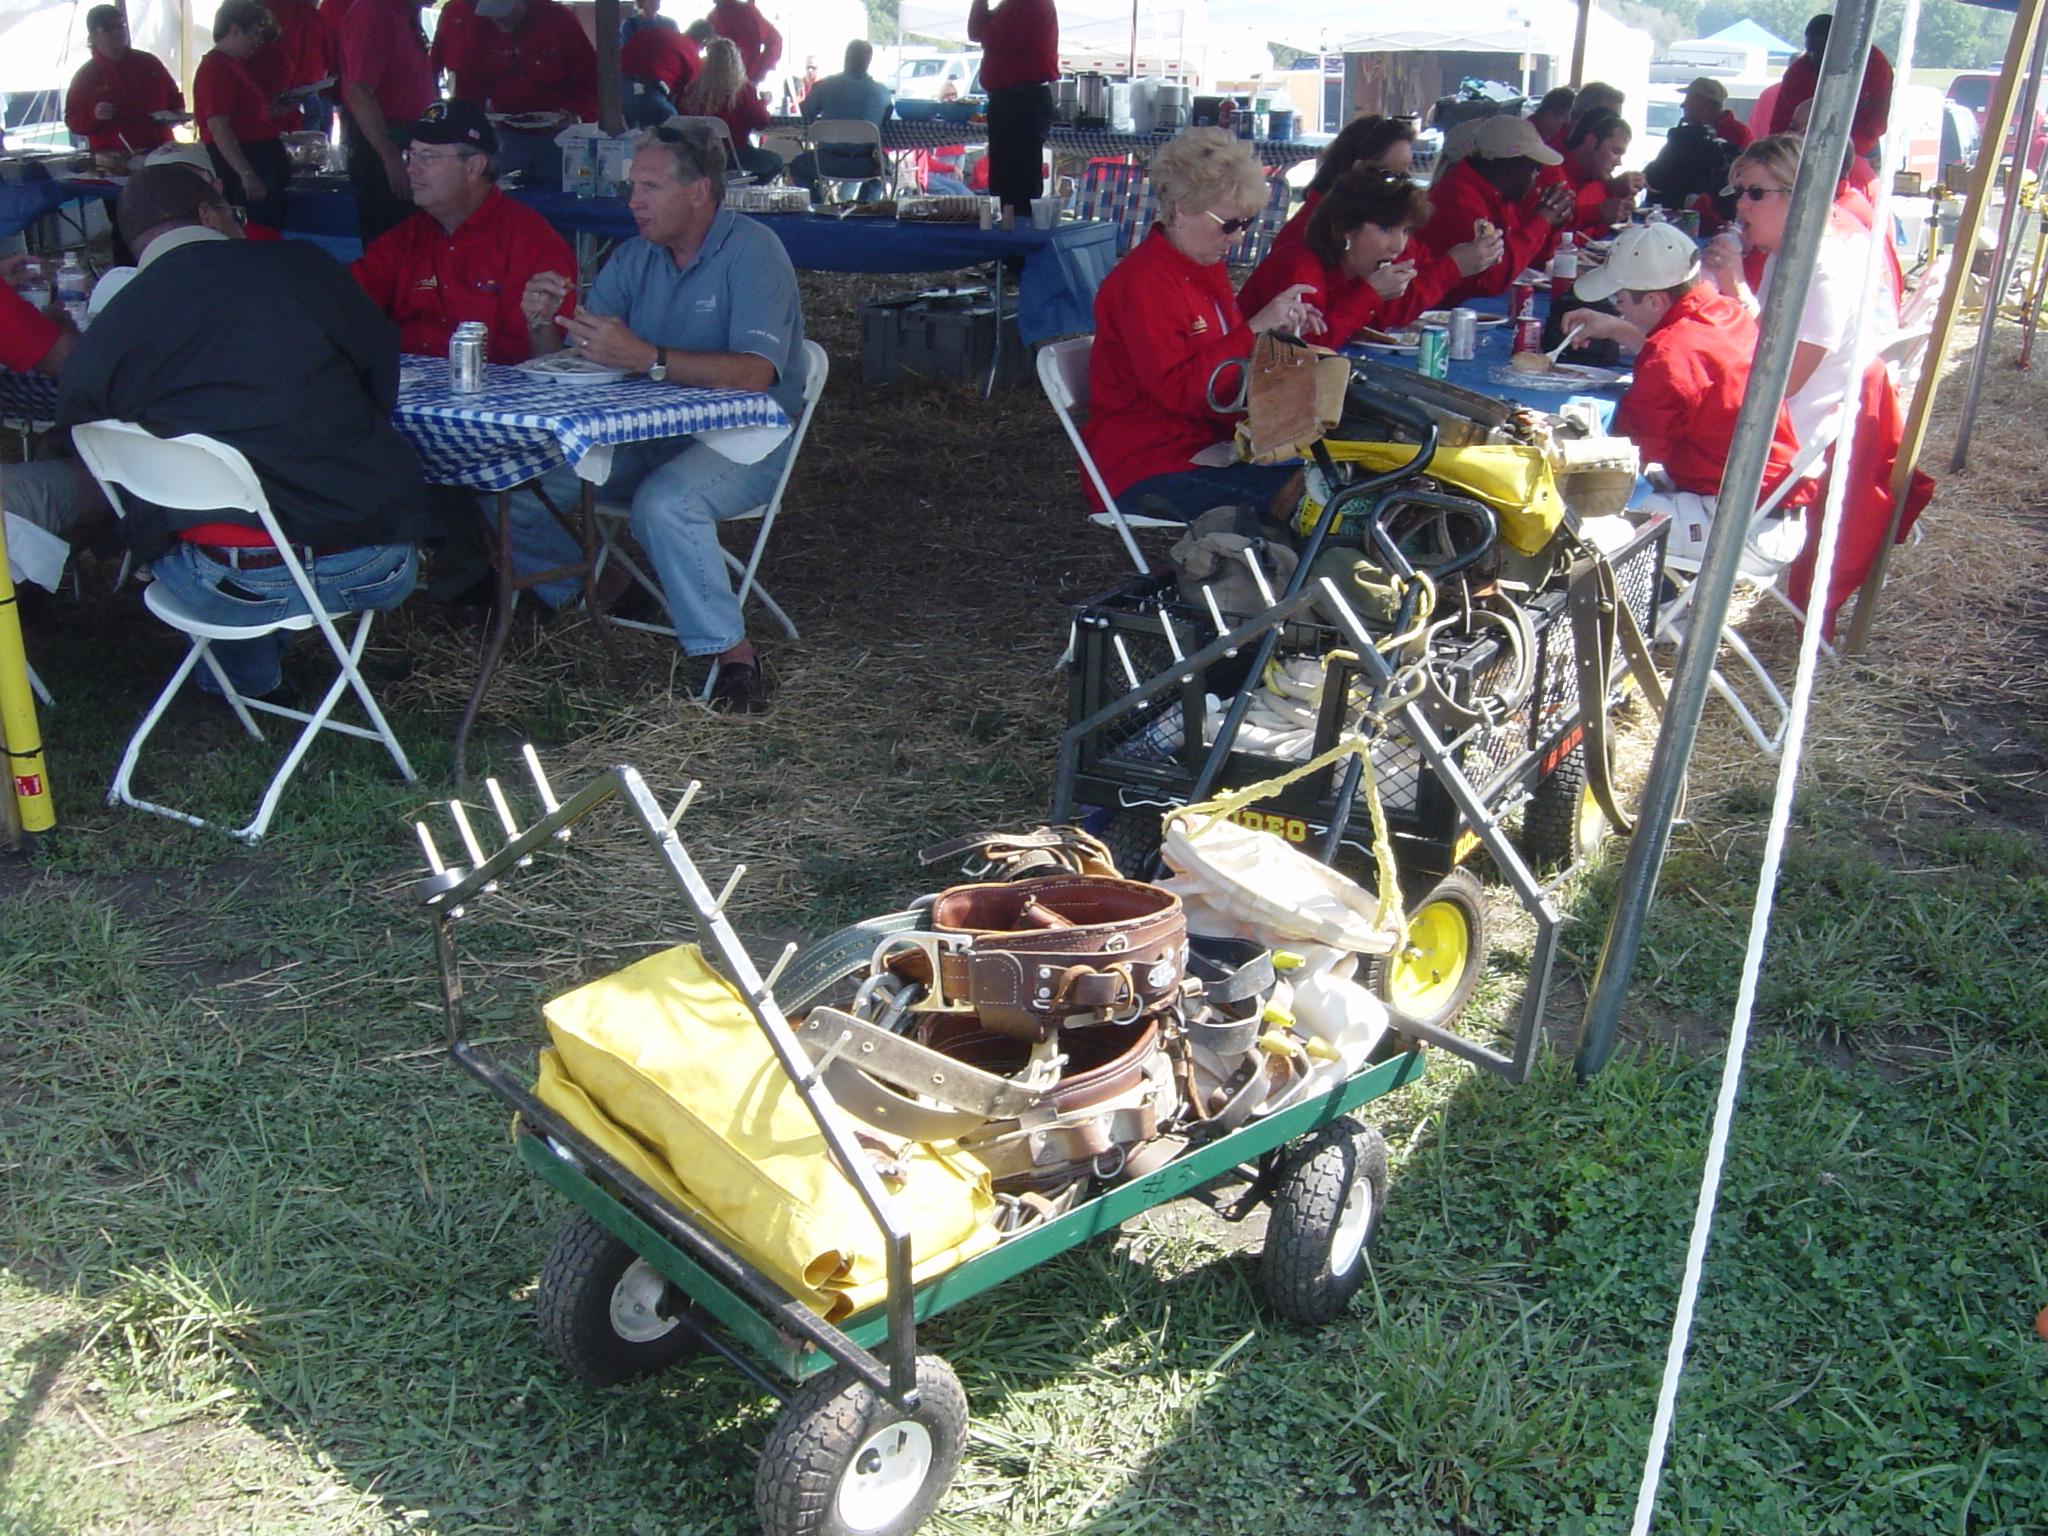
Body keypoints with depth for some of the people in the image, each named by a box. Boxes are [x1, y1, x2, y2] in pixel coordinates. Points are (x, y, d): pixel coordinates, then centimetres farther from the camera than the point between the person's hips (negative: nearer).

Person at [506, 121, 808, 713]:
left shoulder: (751, 252, -11)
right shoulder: (633, 258, 10)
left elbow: (754, 374, -26)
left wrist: (645, 358, -34)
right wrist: (544, 323, -13)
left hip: (744, 441, -7)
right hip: (644, 437, 7)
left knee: (663, 501, -38)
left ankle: (734, 655, -22)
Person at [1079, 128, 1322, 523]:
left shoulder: (1208, 266, 15)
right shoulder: (1143, 283, -15)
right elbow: (1177, 390, -24)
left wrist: (1278, 330, 6)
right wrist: (1255, 328, -24)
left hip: (1206, 443, 10)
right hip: (1147, 470, -10)